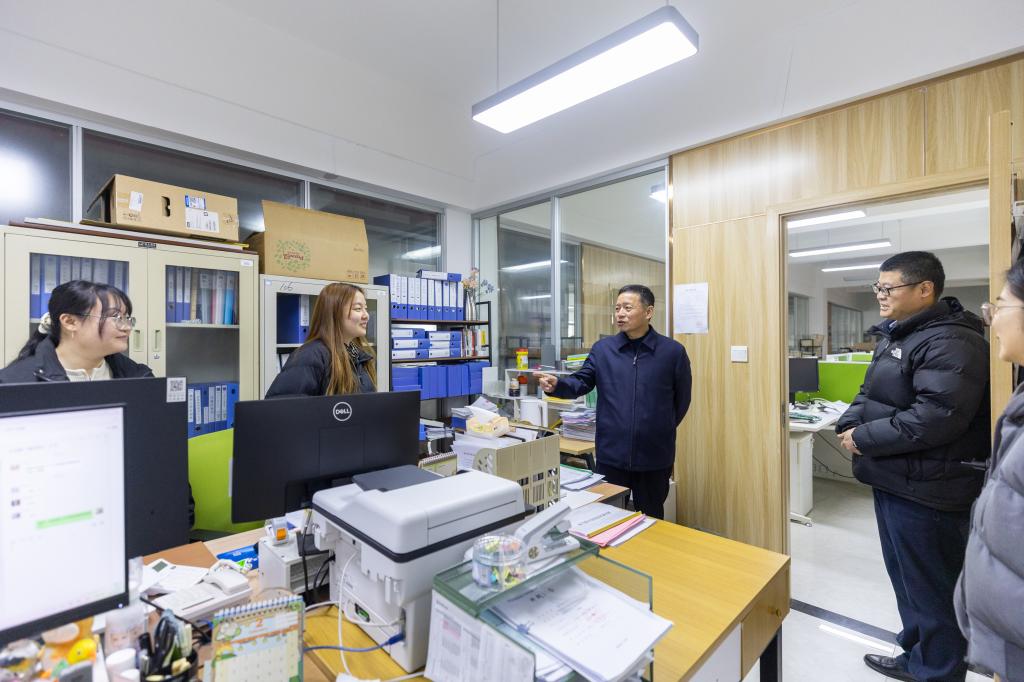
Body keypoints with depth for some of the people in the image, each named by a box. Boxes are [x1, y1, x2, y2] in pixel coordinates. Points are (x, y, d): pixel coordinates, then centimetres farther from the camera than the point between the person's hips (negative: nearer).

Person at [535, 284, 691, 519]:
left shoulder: (673, 351, -4)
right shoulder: (602, 348, 0)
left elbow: (681, 399, 5)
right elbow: (581, 382, -4)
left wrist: (662, 430, 11)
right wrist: (557, 385, -23)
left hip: (654, 456, -1)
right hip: (611, 455, 1)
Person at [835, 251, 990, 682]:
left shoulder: (950, 342, -18)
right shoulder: (895, 337, 13)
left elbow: (936, 418, -28)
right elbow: (870, 393, 17)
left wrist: (864, 439, -19)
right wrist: (849, 425, -2)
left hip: (925, 487, -10)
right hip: (894, 479, 10)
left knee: (932, 587, 8)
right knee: (907, 579, 23)